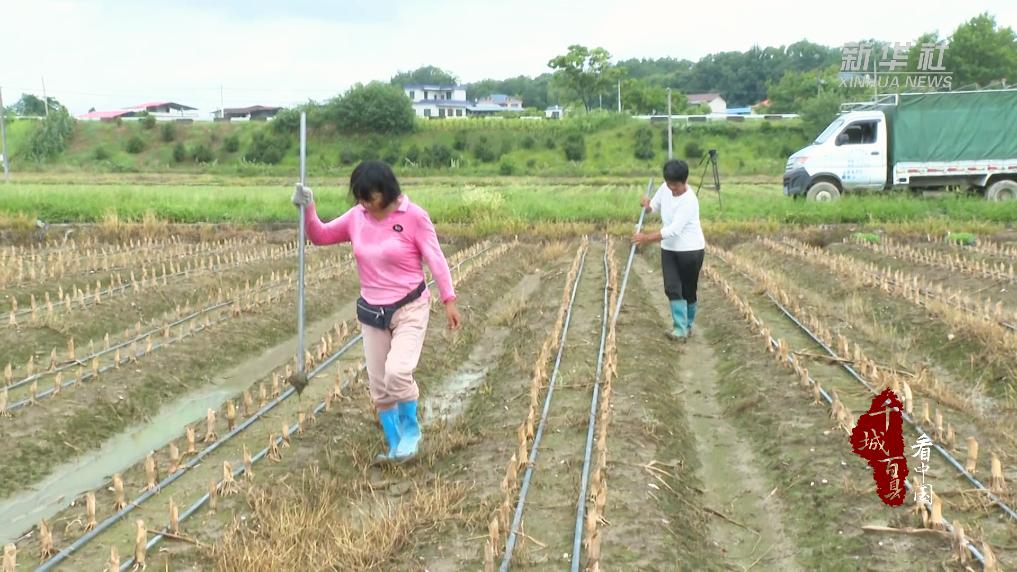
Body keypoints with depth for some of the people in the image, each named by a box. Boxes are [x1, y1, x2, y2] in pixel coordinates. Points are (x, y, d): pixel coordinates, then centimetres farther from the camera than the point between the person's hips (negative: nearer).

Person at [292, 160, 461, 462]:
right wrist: (308, 210, -7)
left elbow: (435, 259, -11)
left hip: (409, 309, -5)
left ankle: (410, 428, 3)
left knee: (398, 372, -24)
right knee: (378, 386, 8)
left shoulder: (414, 216, -14)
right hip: (371, 312, 5)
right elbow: (321, 236, 11)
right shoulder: (356, 216, -1)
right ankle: (395, 446, 25)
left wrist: (449, 301, -15)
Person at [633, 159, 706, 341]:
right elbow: (654, 207, 13)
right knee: (672, 288, -6)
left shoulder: (689, 201, -26)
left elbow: (674, 230, -31)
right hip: (669, 249, 6)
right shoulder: (665, 188, -4)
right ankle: (680, 328, -3)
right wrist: (648, 205, -12)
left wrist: (648, 238, -32)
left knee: (688, 291, 7)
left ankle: (688, 326, 25)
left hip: (690, 250, -6)